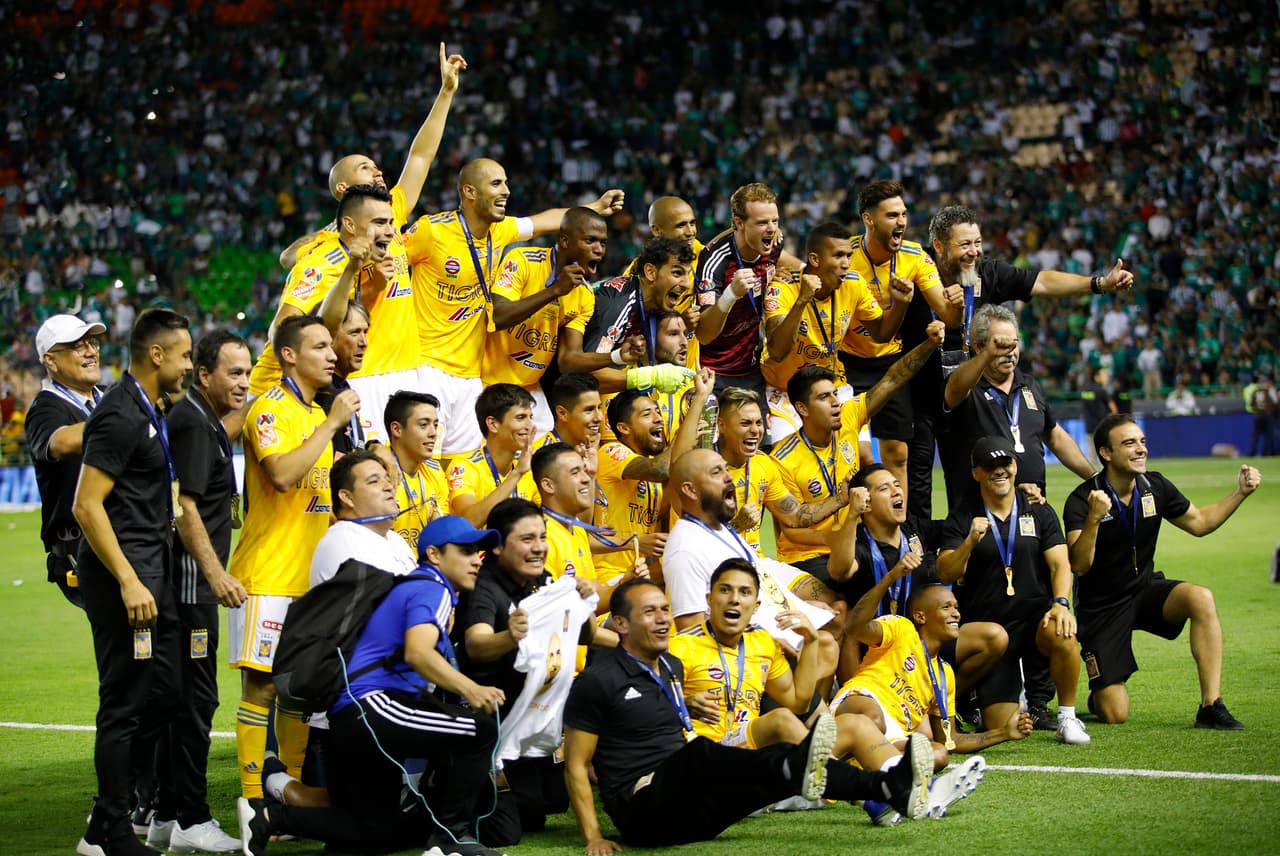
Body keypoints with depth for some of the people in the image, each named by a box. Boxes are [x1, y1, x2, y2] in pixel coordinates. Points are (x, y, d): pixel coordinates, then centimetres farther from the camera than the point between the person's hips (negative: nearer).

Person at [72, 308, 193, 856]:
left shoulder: (151, 413, 16)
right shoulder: (120, 416, -15)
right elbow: (86, 506, -21)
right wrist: (128, 582, -23)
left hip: (151, 570, 10)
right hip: (121, 571, -10)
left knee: (164, 695, 13)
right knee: (125, 704, -5)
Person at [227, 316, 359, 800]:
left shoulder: (316, 411, 18)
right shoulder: (271, 410, -11)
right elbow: (282, 474, -27)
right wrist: (332, 424, -21)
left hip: (309, 576, 9)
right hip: (268, 576, -9)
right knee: (261, 685, -8)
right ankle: (253, 800, -7)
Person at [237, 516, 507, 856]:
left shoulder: (411, 589, 26)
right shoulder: (432, 589, -6)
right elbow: (417, 652, -25)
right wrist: (469, 689, -37)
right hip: (369, 706, -11)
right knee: (481, 728, -21)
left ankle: (268, 816, 10)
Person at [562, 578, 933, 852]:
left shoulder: (672, 667, 18)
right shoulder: (599, 680, -5)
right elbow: (576, 765, -6)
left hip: (690, 807, 8)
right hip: (642, 812, -8)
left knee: (779, 760, -12)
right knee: (700, 754, -36)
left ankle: (890, 787, -29)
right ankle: (796, 767, -63)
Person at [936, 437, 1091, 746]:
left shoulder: (1039, 512, 8)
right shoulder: (963, 518, 3)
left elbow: (1060, 565, -2)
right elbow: (945, 574, -7)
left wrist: (1060, 602, -21)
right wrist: (970, 541, -24)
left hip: (1034, 615, 0)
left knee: (1062, 636, -37)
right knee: (1003, 726, -9)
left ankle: (1067, 717, -12)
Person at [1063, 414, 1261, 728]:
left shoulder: (1155, 487, -3)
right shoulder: (1081, 500, -19)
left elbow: (1199, 522, 13)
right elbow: (1079, 566, -30)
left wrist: (1241, 493, 2)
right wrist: (1093, 518, -44)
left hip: (1146, 590, 4)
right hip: (1101, 606, -4)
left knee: (1201, 598, -29)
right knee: (1115, 714, -10)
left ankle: (1211, 706, -23)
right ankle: (1099, 694, 32)